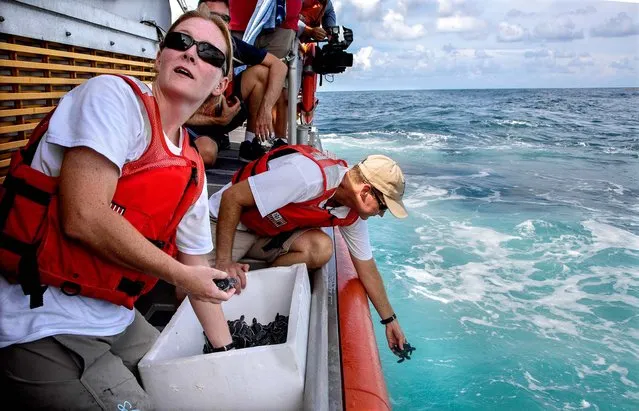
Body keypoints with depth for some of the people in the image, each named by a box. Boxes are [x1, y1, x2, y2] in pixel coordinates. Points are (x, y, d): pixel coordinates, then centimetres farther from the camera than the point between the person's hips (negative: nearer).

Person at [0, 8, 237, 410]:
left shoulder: (191, 172, 6)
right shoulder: (114, 95, -14)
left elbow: (199, 276, 15)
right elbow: (83, 218, -25)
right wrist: (178, 274, -14)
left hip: (117, 323, 8)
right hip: (43, 325, -8)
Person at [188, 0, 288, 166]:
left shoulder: (231, 44, -10)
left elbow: (279, 66, -11)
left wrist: (265, 109, -22)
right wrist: (217, 121, -23)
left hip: (224, 112, 5)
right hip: (194, 123, -5)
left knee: (260, 72, -12)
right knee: (206, 154, -38)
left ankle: (250, 146, -7)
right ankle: (215, 142, 2)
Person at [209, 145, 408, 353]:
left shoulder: (352, 215, -9)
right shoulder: (309, 176, -35)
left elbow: (366, 267, 3)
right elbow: (232, 197, -31)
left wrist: (389, 319, 7)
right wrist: (224, 261, -33)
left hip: (271, 231, 6)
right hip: (226, 221, -6)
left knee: (321, 249, -24)